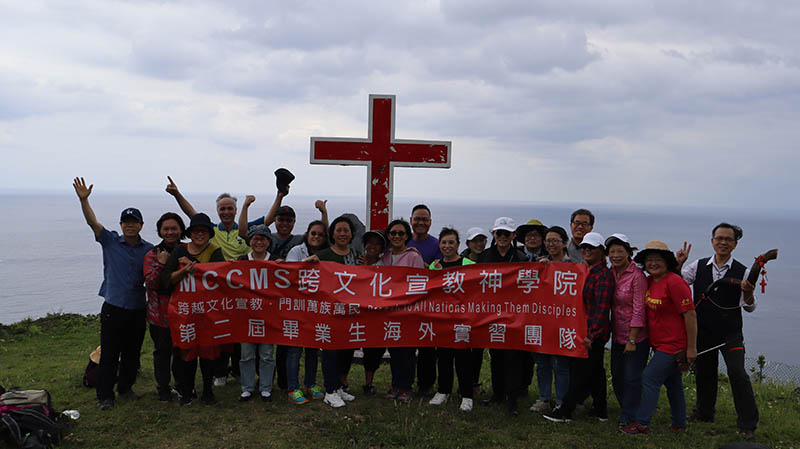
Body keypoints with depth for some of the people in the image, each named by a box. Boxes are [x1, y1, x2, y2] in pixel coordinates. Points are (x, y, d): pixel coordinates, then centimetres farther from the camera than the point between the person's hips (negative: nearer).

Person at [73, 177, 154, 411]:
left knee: (132, 352, 13)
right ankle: (105, 395, 12)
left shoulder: (149, 250, 4)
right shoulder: (110, 241, 0)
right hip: (113, 307, -2)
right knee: (109, 353, 0)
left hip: (138, 308, 2)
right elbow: (93, 222, -12)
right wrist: (84, 200, -25)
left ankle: (126, 387, 30)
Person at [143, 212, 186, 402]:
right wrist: (161, 264, -21)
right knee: (162, 350, 9)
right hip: (160, 312, -2)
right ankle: (163, 388, 24)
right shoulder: (153, 254, -2)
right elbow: (151, 283, -12)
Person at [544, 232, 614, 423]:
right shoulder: (585, 271, 14)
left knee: (580, 371, -2)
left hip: (595, 332, -9)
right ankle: (600, 410, 26)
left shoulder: (604, 275, -15)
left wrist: (591, 335, -23)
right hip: (584, 329, 9)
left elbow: (602, 308, -20)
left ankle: (565, 411, 5)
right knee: (595, 371, 16)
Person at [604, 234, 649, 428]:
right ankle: (627, 412, 31)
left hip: (636, 336, -7)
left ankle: (629, 417, 12)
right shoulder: (610, 274, 4)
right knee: (617, 377, 14)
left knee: (632, 377, 0)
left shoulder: (637, 275, -16)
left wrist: (632, 340, -16)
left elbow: (639, 310, -17)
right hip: (618, 335, 7)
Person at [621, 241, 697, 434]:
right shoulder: (649, 281, 7)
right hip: (660, 344, 9)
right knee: (672, 382, 17)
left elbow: (690, 315, -19)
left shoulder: (674, 282, -19)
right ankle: (679, 424, 29)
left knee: (650, 377, -9)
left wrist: (691, 348, -19)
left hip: (673, 345, -9)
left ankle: (642, 423, -1)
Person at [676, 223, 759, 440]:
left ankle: (747, 424, 4)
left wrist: (748, 293, -22)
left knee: (738, 374, -10)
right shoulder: (699, 266, 2)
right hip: (703, 331, 3)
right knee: (704, 372, 14)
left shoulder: (742, 272, -4)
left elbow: (749, 307, -2)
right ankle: (704, 413, 35)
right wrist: (678, 264, -13)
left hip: (731, 333, -3)